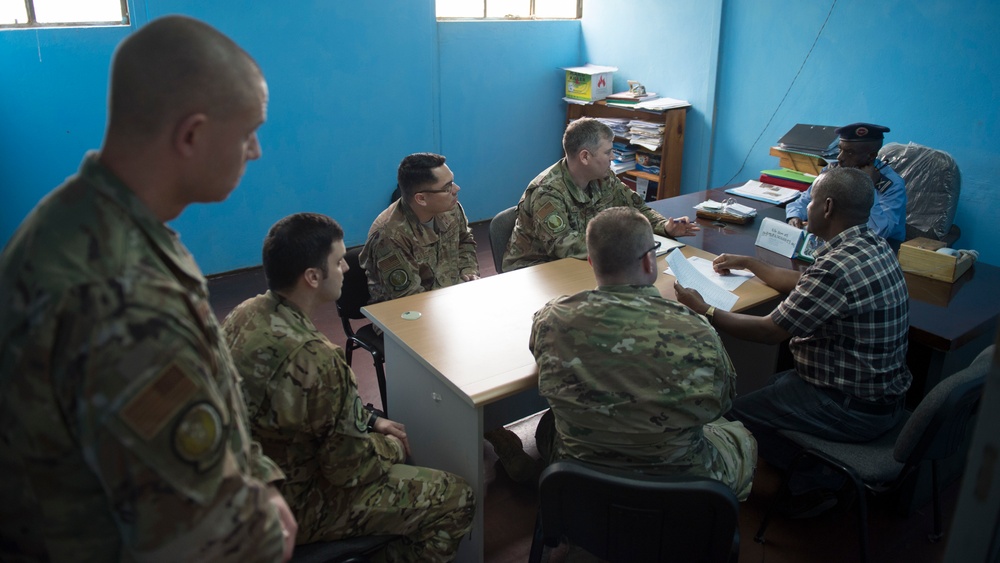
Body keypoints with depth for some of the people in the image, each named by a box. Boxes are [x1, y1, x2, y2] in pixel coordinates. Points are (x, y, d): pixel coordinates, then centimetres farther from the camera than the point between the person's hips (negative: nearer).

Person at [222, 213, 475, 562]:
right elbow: (352, 470, -22)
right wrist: (394, 448, -2)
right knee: (457, 498, -3)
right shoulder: (316, 360, -35)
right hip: (294, 509, -8)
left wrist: (370, 419, 6)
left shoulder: (246, 314, -7)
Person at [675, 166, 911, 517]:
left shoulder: (838, 266, -30)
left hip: (854, 409, -9)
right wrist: (748, 264, 23)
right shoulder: (873, 245, 2)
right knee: (776, 384, 23)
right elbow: (803, 284, 16)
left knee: (739, 411, 2)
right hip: (885, 392, 10)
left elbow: (769, 332, -24)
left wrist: (703, 311, -13)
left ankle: (813, 487, 16)